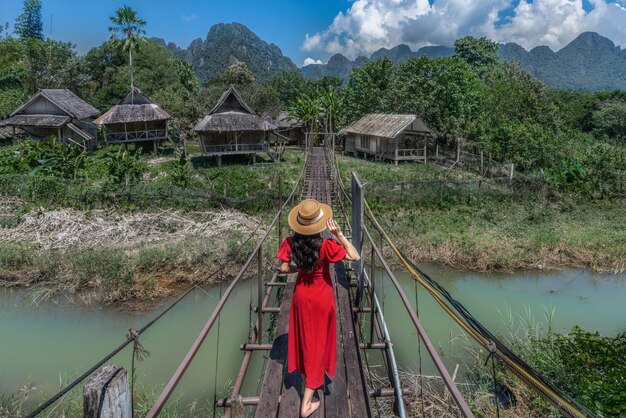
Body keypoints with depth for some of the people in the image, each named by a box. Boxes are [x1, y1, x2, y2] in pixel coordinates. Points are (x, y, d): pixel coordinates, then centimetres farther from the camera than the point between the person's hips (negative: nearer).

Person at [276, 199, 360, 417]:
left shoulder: (291, 243, -16)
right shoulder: (325, 245, -27)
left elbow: (284, 268, -9)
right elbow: (355, 256, -23)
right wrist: (339, 233, -27)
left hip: (302, 294, 4)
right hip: (322, 297, -4)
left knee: (304, 338, 26)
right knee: (318, 343, 8)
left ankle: (306, 379, 50)